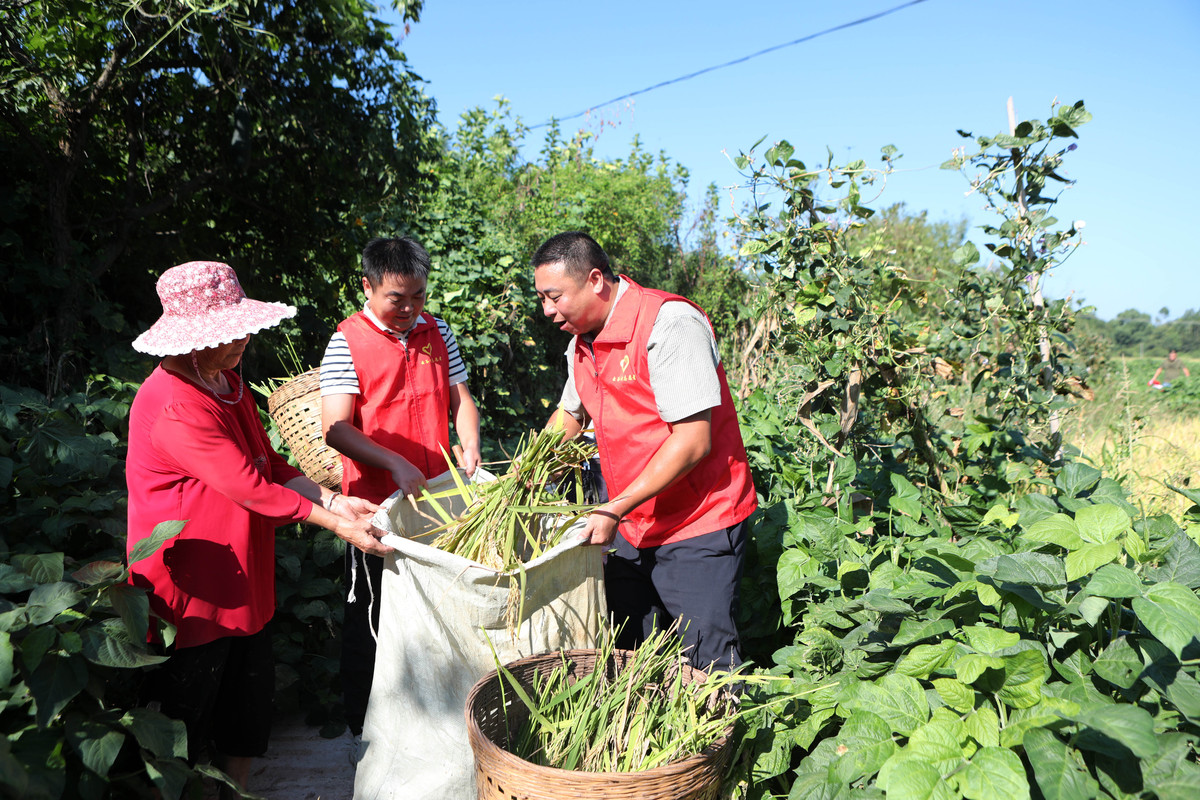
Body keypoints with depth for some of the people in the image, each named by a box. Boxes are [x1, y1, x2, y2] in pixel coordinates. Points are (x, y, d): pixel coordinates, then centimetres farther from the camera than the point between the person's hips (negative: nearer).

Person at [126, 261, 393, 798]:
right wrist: (336, 524, -19)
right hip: (191, 587, -9)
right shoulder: (175, 406, -25)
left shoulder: (226, 383, 7)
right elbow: (251, 489, -25)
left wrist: (333, 500, -4)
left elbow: (267, 463, 8)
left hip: (240, 579, 9)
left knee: (250, 694, 19)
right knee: (189, 711, 9)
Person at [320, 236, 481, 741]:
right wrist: (395, 463, -25)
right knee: (370, 618, 9)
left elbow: (459, 396, 13)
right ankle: (363, 727, 27)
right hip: (377, 506, -4)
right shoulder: (346, 343, -9)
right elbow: (336, 429, -14)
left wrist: (469, 446, -5)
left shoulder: (437, 332, 7)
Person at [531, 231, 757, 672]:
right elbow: (570, 414, 26)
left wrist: (615, 509, -24)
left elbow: (693, 440, -24)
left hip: (698, 526, -8)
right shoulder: (582, 342, 7)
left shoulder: (669, 324, -19)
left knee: (709, 665, -2)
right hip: (629, 529, 8)